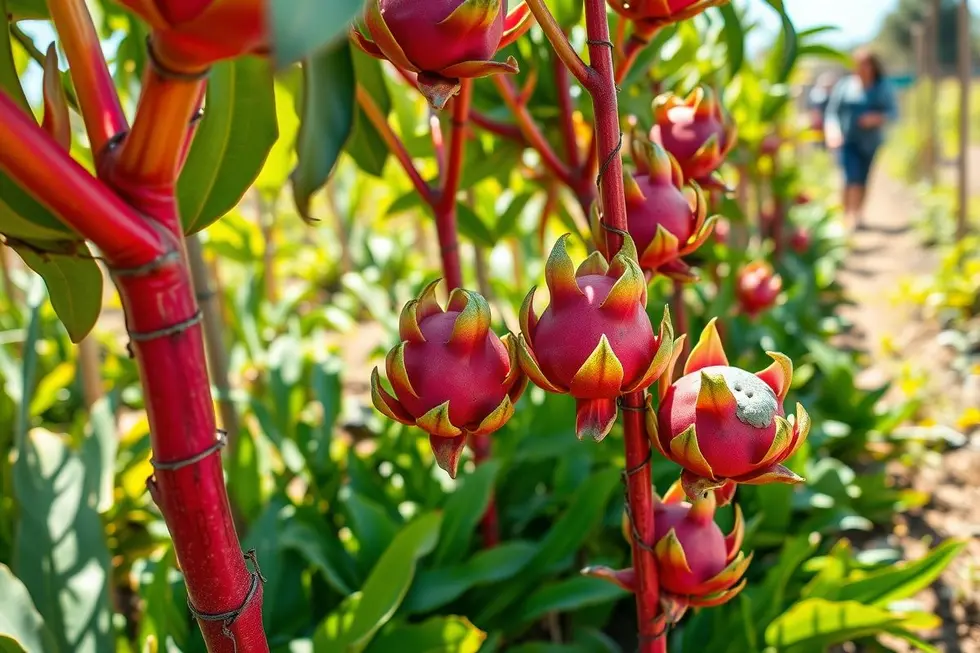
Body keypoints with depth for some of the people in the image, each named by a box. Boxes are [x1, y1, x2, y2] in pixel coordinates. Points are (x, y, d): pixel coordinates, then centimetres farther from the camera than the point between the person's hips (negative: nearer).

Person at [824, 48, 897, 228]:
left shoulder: (882, 87, 5)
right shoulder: (845, 85, 1)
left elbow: (892, 112, 3)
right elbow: (832, 111, -1)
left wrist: (878, 118, -18)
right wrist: (832, 130, -19)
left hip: (871, 143, 2)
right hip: (848, 141, -2)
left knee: (864, 181, 7)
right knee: (852, 179, -17)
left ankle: (858, 216, 21)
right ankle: (847, 217, -14)